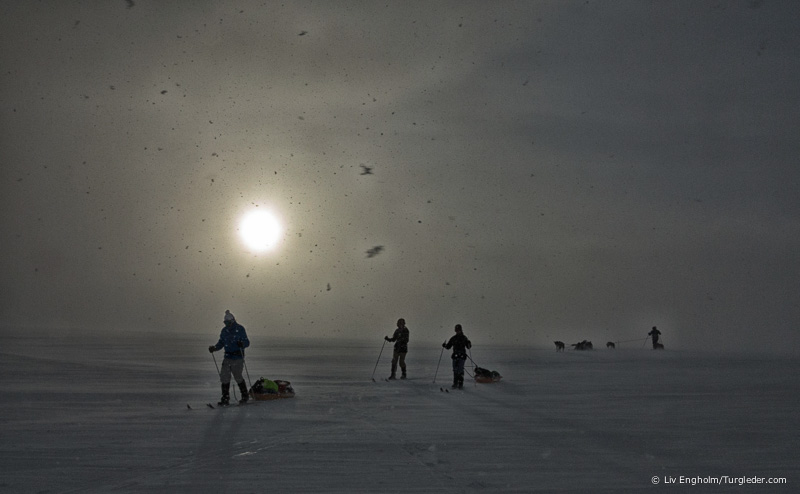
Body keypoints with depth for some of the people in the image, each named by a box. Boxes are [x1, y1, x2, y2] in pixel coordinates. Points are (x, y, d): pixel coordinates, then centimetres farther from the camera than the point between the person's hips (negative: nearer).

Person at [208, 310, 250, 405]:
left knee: (238, 377, -1)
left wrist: (241, 344, -29)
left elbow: (247, 342, -7)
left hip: (238, 358, -5)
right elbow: (221, 343, 17)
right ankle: (225, 398, 5)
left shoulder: (240, 329, -6)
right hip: (227, 358, 5)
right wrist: (214, 348, -1)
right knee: (224, 377, -3)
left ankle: (245, 395, 19)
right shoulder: (224, 331, 10)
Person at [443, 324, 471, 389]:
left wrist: (469, 344, -20)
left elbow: (468, 347, 2)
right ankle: (455, 383, 10)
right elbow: (448, 346, 14)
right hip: (455, 356, 3)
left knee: (460, 370, -8)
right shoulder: (453, 338, 10)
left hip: (462, 356, -3)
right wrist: (444, 345, -6)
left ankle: (461, 383, -2)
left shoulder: (464, 338, 2)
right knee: (455, 370, 3)